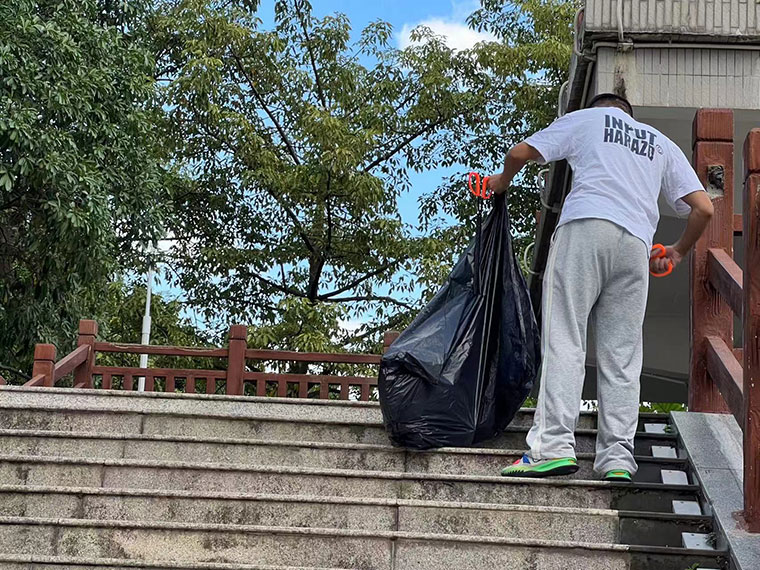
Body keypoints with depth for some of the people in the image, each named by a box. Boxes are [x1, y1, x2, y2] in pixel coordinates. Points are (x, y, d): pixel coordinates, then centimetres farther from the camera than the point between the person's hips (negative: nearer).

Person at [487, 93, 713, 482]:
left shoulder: (587, 118, 24)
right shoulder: (662, 144, 32)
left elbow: (520, 153, 18)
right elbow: (703, 207, 20)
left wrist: (502, 181, 39)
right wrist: (678, 252, 35)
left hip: (584, 225, -3)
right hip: (636, 244, 3)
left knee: (564, 340, -9)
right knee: (621, 354, 3)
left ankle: (553, 446, -19)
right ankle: (618, 458, -5)